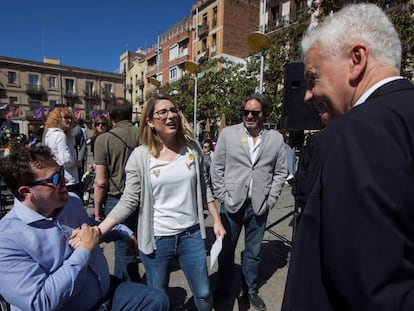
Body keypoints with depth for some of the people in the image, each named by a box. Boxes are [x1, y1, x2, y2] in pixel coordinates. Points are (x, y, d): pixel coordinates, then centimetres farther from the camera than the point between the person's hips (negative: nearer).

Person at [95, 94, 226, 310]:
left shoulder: (193, 148, -4)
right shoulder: (140, 156, -11)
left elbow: (203, 188, 5)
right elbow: (128, 201, -9)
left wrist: (217, 221, 5)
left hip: (191, 235, 2)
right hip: (156, 238, -1)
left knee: (203, 293, 19)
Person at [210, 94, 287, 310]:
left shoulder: (276, 138, 2)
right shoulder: (228, 133, -2)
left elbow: (280, 172, 6)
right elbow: (216, 167, 0)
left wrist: (270, 200, 0)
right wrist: (222, 196, -4)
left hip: (259, 206, 1)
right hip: (232, 203, 0)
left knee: (253, 252, 16)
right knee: (226, 250, 14)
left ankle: (250, 290, 39)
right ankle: (222, 289, 37)